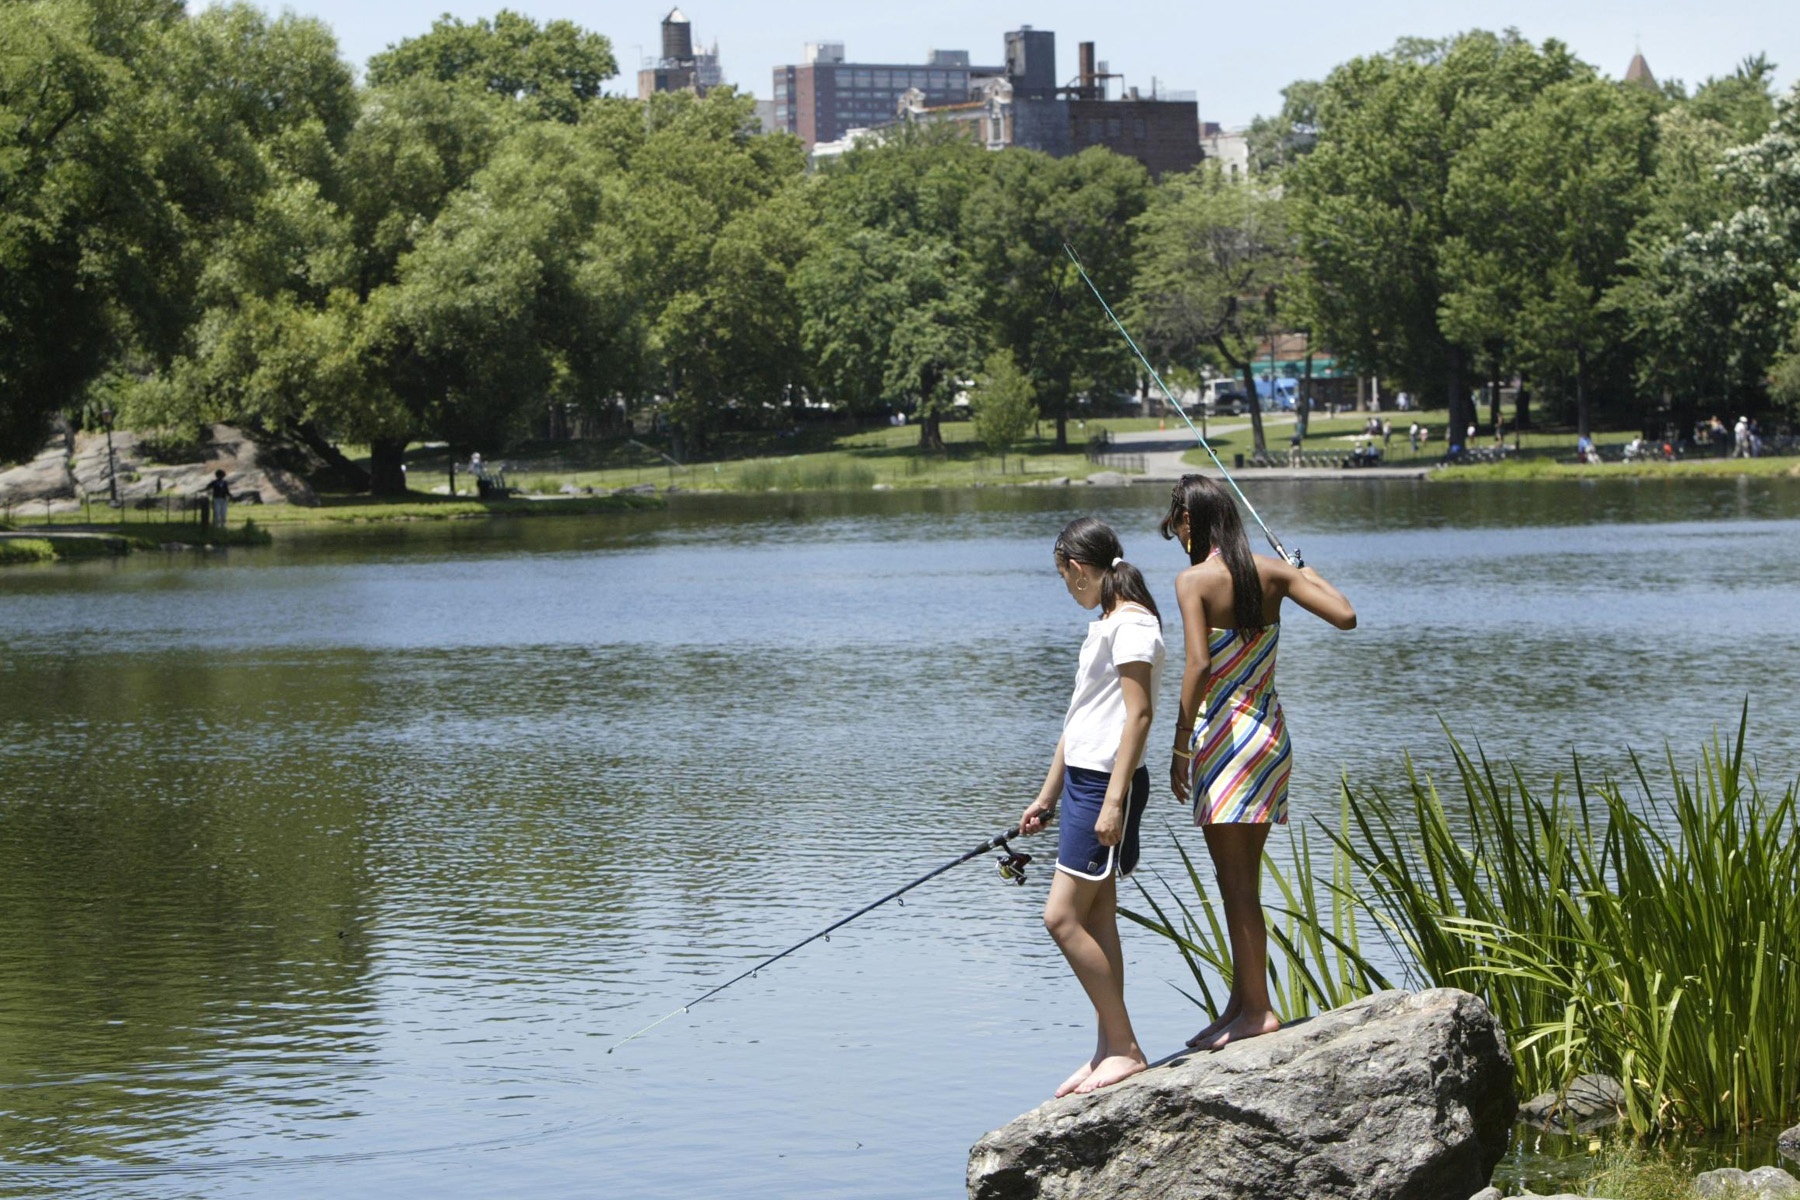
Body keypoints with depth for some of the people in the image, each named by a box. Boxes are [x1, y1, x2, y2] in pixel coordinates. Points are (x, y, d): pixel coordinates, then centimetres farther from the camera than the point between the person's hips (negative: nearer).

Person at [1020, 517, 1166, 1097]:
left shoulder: (1132, 622, -13)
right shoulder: (1104, 624, 18)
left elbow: (1138, 714, -19)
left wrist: (1113, 800, -23)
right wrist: (1047, 795, 25)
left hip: (1108, 784, -10)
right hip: (1082, 780, 10)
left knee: (1063, 918, -12)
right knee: (1095, 923, 10)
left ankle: (1125, 1049, -6)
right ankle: (1109, 1051, 14)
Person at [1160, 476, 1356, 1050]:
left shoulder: (1195, 580, -11)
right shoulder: (1272, 573, 4)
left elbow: (1199, 665, -21)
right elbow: (1345, 616, 0)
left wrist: (1180, 747, -17)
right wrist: (1306, 573, 18)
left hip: (1223, 734, -7)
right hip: (1271, 731, 7)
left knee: (1235, 882, -2)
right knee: (1243, 879, 15)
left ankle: (1256, 1008, -3)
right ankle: (1242, 1002, 20)